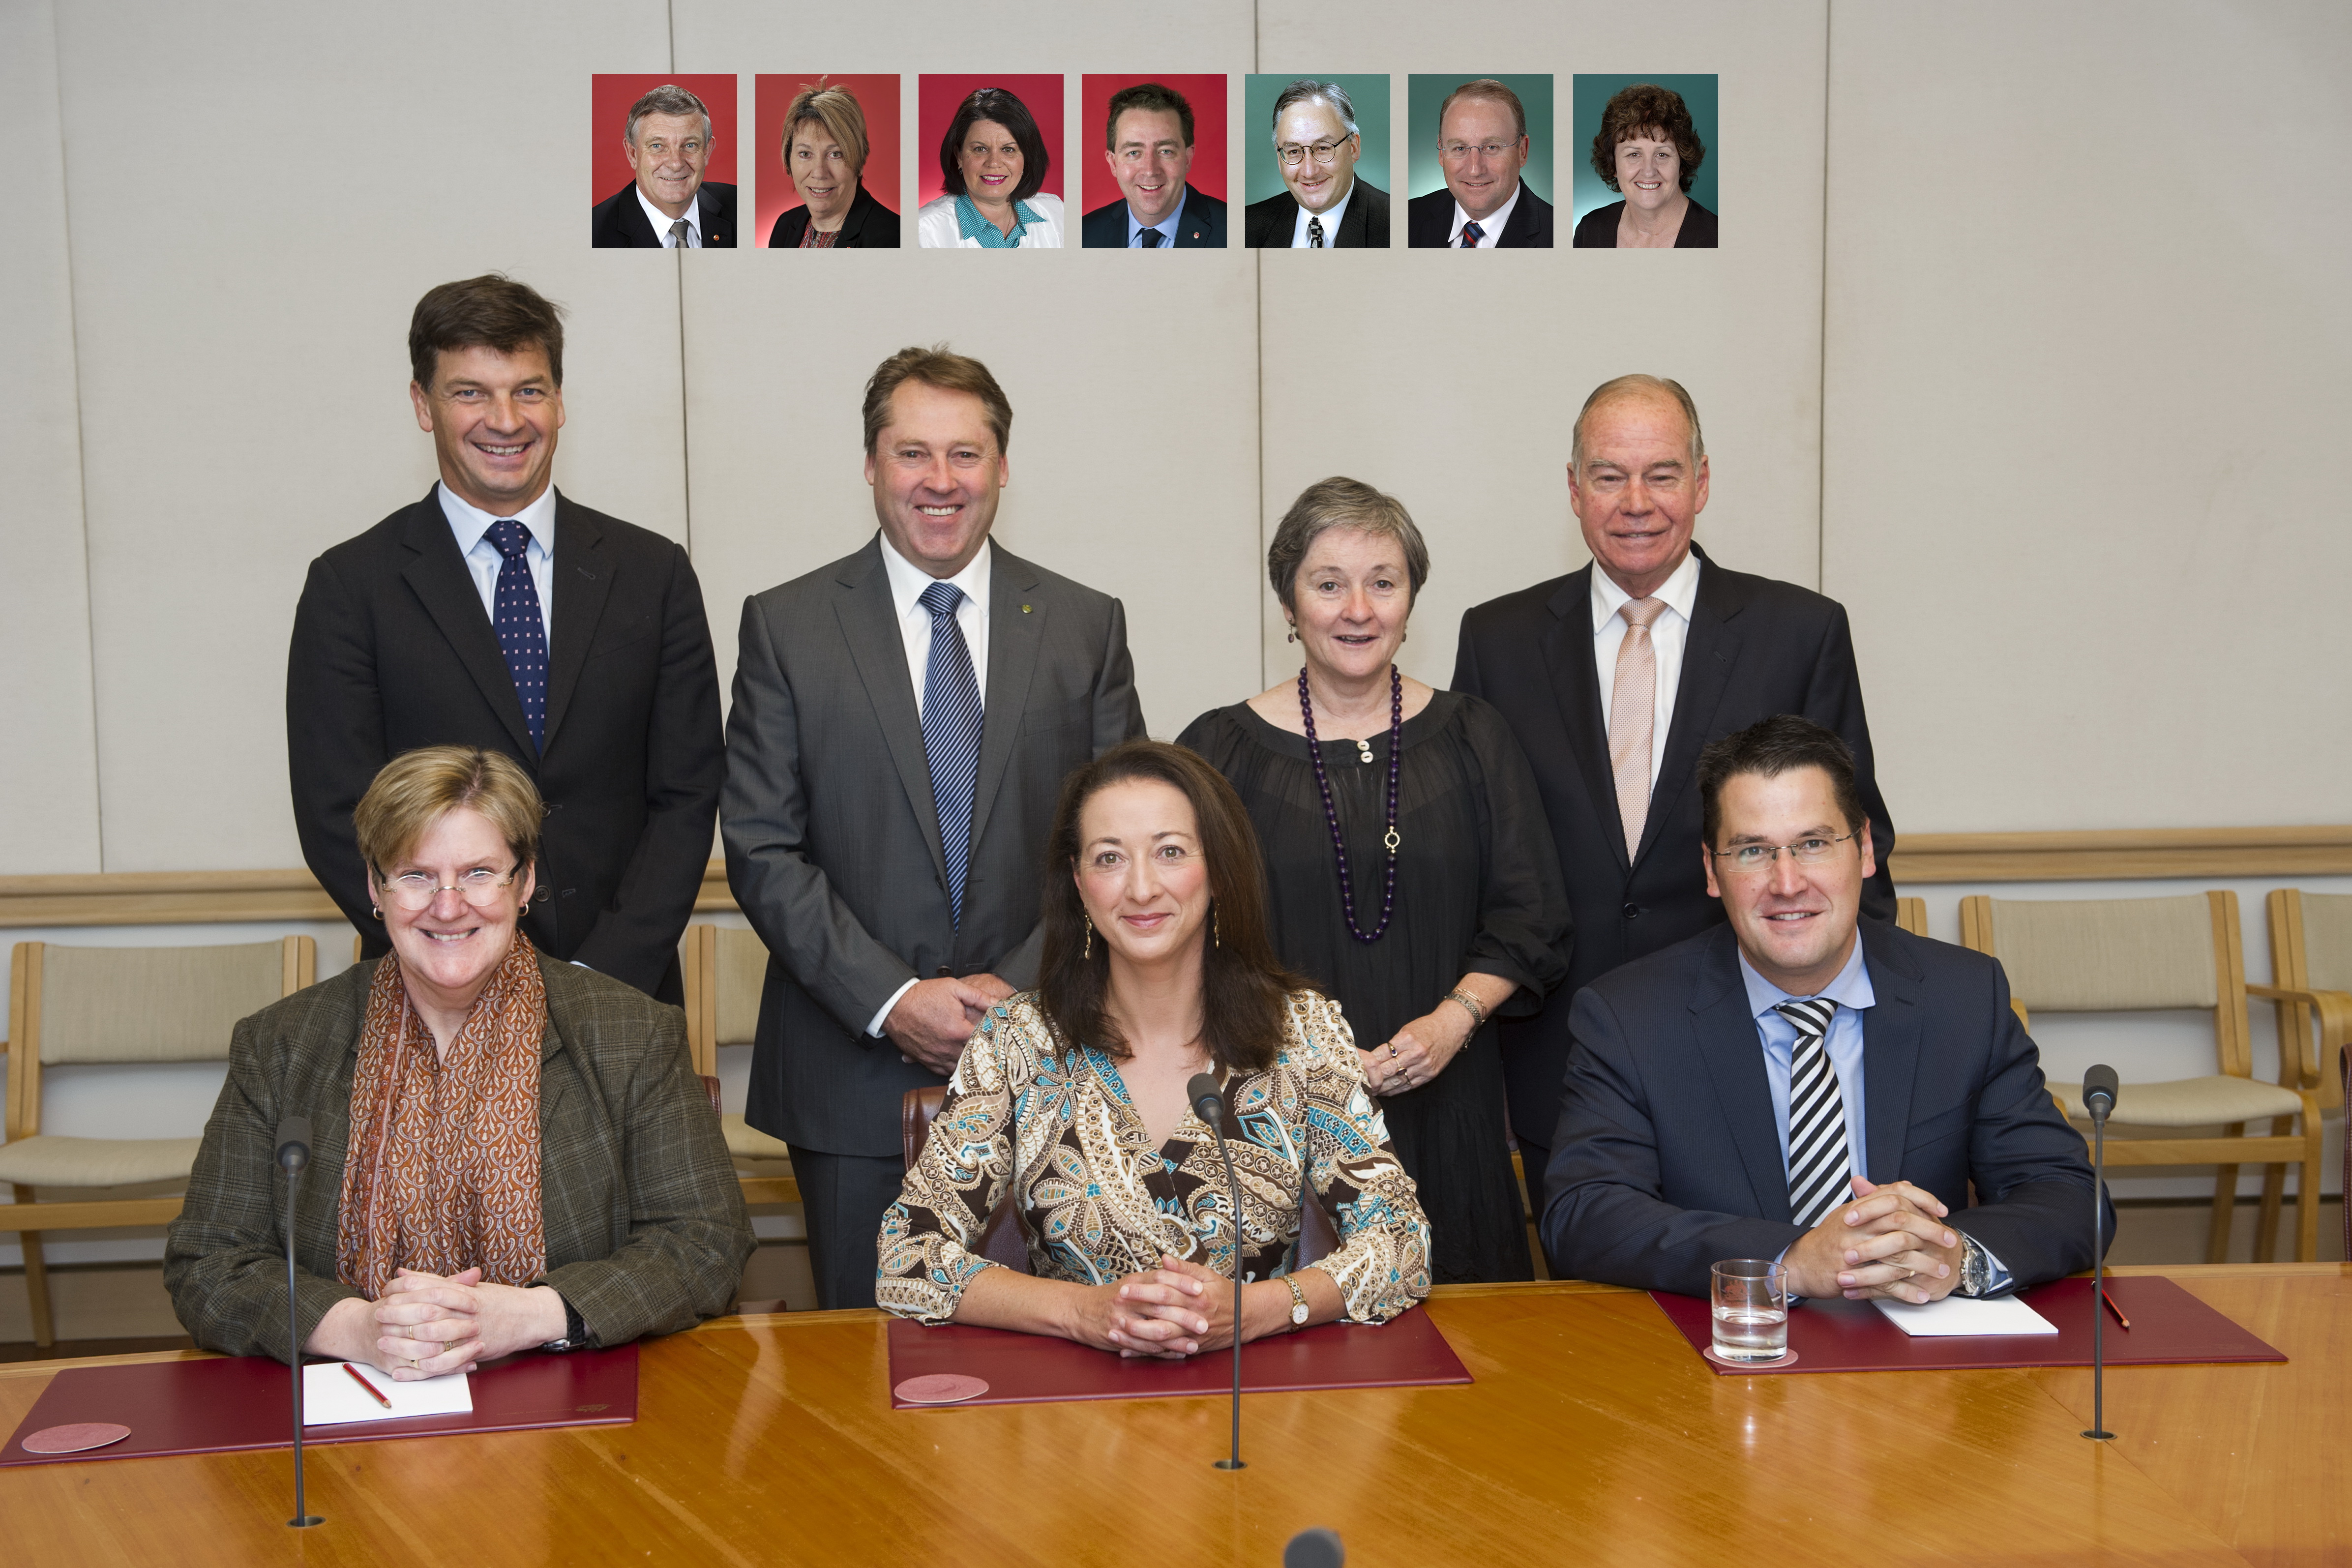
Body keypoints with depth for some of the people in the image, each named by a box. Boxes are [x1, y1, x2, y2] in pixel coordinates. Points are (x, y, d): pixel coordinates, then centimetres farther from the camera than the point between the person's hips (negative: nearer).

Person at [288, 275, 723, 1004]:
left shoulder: (654, 574, 4)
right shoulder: (350, 585, -1)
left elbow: (686, 798, 1)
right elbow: (337, 819, -6)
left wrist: (603, 976, -11)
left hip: (625, 993, 2)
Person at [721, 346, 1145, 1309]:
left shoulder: (1087, 626, 5)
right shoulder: (786, 626, 1)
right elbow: (762, 850, -3)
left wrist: (1018, 990, -9)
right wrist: (892, 999, -13)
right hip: (854, 1075, -1)